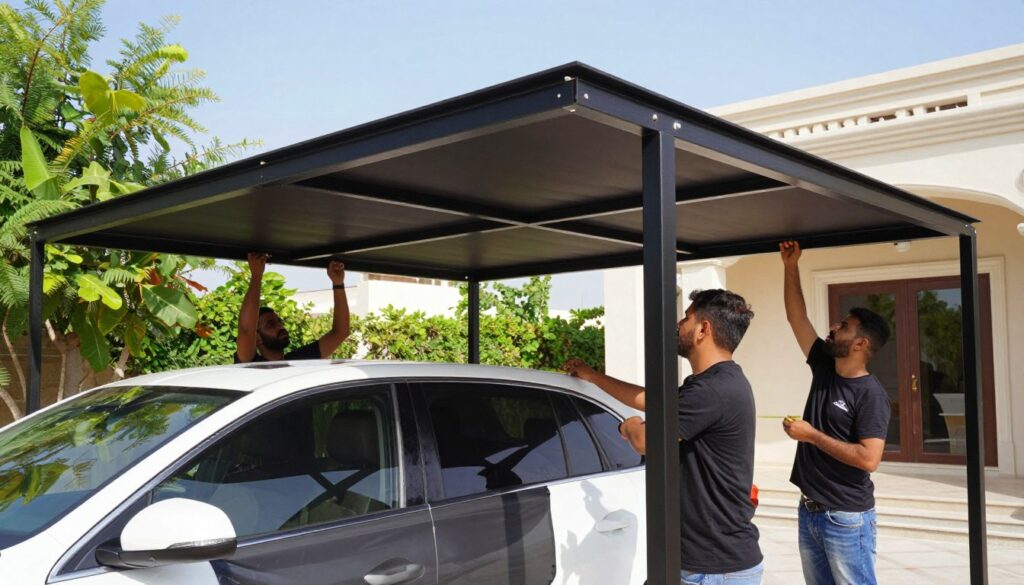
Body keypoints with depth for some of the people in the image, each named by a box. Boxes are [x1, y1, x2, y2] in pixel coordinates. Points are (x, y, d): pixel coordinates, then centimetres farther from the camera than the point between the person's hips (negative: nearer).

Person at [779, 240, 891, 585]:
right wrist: (791, 266, 4)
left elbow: (869, 458, -24)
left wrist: (811, 435, -19)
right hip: (809, 512, 7)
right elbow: (796, 317, 9)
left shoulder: (871, 394, -16)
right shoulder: (824, 369, 4)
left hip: (847, 519, -7)